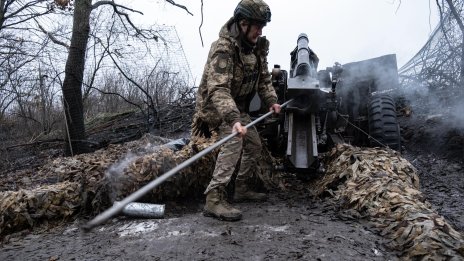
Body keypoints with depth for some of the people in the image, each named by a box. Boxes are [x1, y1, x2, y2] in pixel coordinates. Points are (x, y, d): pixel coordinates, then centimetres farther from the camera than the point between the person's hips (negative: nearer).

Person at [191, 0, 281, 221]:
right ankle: (214, 199, -26)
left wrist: (271, 101, -9)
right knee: (233, 141, -28)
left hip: (237, 107, 9)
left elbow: (263, 78, 9)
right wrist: (233, 119, -53)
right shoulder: (223, 48, -27)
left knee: (254, 144, 12)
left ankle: (241, 189, 27)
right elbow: (218, 89, -39)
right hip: (215, 105, -9)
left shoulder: (258, 46, 0)